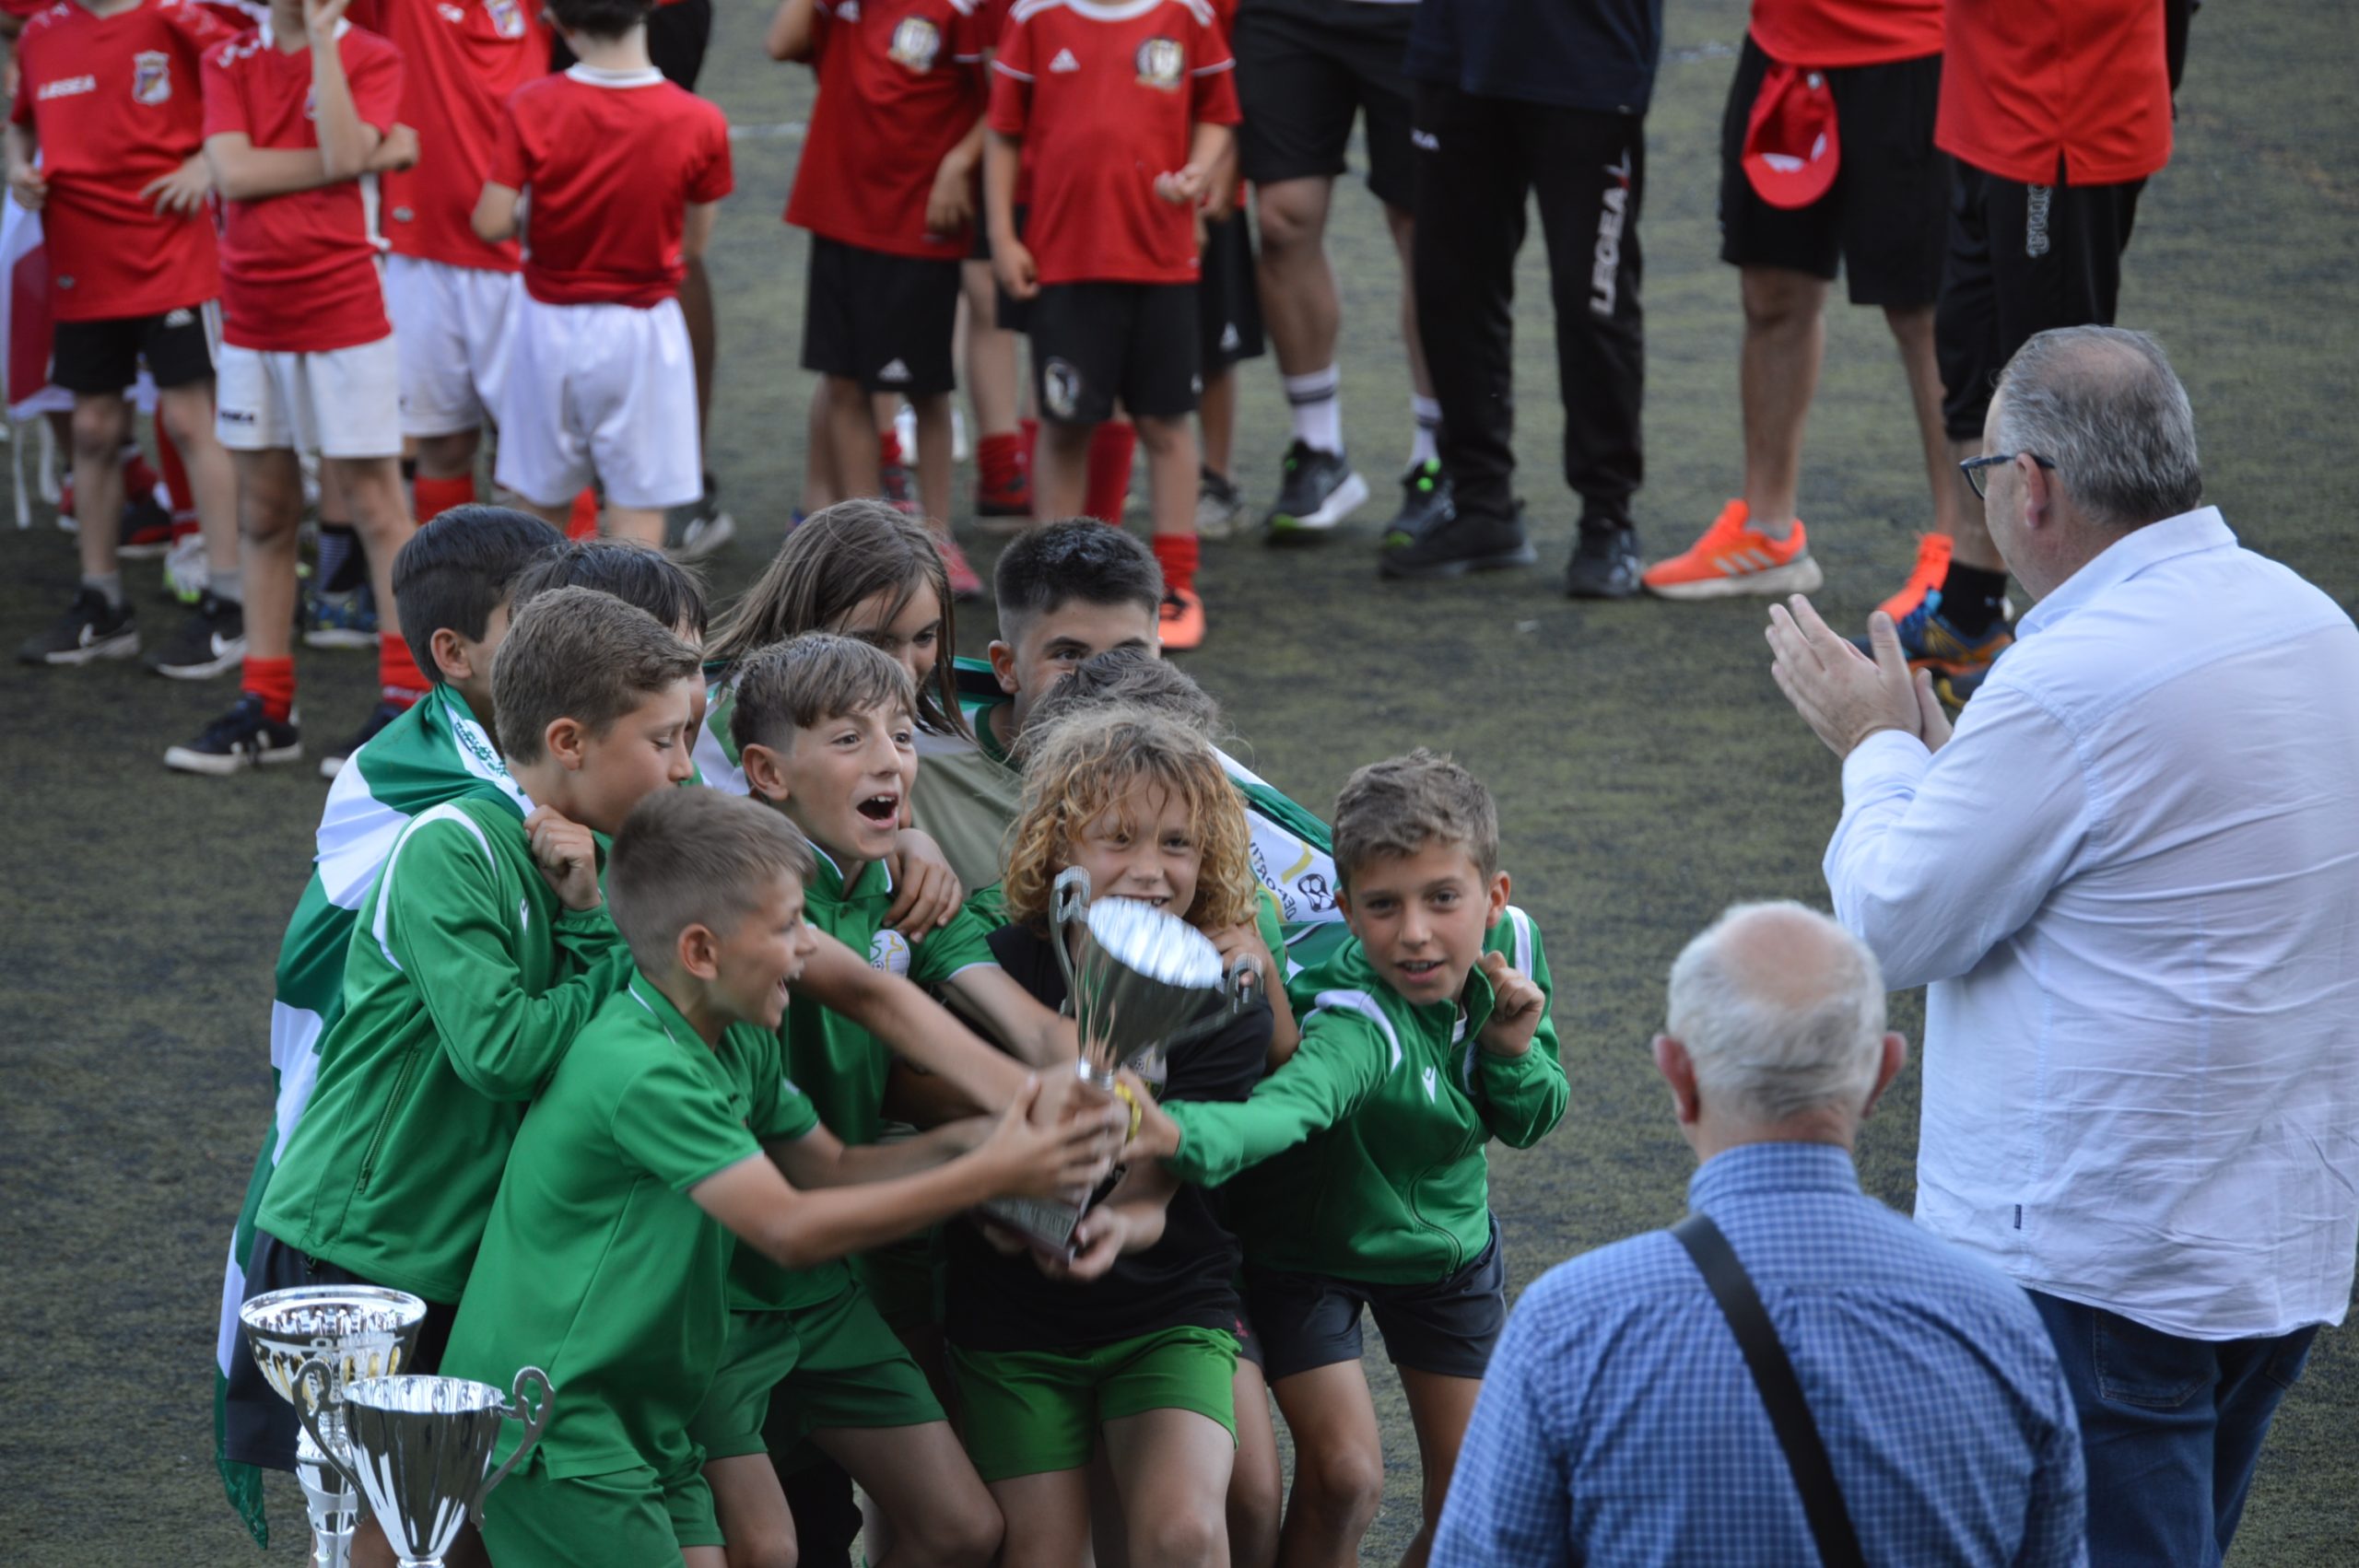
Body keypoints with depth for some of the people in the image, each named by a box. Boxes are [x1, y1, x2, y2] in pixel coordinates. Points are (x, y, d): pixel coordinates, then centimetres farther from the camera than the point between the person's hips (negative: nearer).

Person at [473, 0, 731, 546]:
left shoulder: (533, 108, -14)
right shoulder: (698, 123, -13)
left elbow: (491, 224, -14)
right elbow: (695, 241, -3)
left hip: (552, 322, 1)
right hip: (641, 334, -1)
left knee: (543, 500, 16)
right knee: (640, 502, 4)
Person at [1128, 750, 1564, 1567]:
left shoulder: (1509, 945, -19)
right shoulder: (1357, 1027, -38)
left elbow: (1527, 1125, -5)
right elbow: (1282, 1107, -61)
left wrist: (1516, 1052, -27)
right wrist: (1178, 1134, -82)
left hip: (1446, 1240, 5)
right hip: (1311, 1246, -5)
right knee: (1343, 1472, -19)